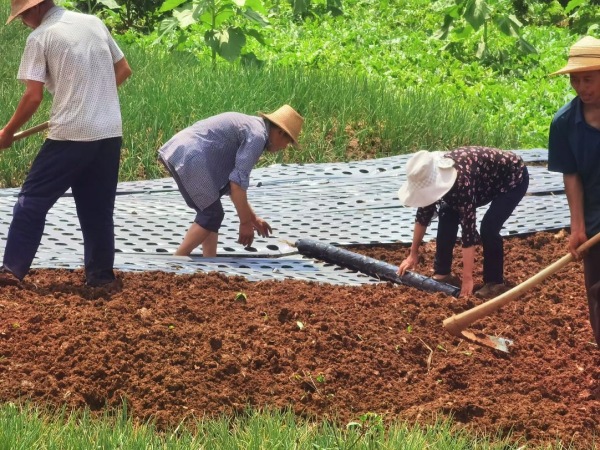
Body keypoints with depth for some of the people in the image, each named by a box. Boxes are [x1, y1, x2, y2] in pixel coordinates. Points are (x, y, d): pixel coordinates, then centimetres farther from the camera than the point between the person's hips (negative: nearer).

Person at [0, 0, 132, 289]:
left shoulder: (40, 37, -6)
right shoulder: (95, 23, 11)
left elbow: (33, 97, -9)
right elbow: (124, 70, 18)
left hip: (70, 135, -6)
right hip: (110, 134, 6)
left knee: (33, 200, 4)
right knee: (98, 208, 14)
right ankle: (102, 275, 15)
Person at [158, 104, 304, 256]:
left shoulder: (249, 126, 24)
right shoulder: (257, 136, -8)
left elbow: (233, 181, 31)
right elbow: (237, 182, -13)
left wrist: (252, 217, 33)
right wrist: (245, 222, -6)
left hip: (176, 153, 10)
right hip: (189, 158, -10)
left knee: (210, 213, 16)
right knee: (212, 215, -3)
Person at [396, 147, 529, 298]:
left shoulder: (462, 180, -40)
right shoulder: (431, 175, -18)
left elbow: (468, 228, -39)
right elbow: (423, 215, -2)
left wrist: (467, 279, -37)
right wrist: (413, 254, 4)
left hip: (513, 178, -8)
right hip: (487, 181, 8)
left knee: (489, 227, -23)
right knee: (448, 215, -2)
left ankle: (494, 282, -7)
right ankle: (442, 273, 10)